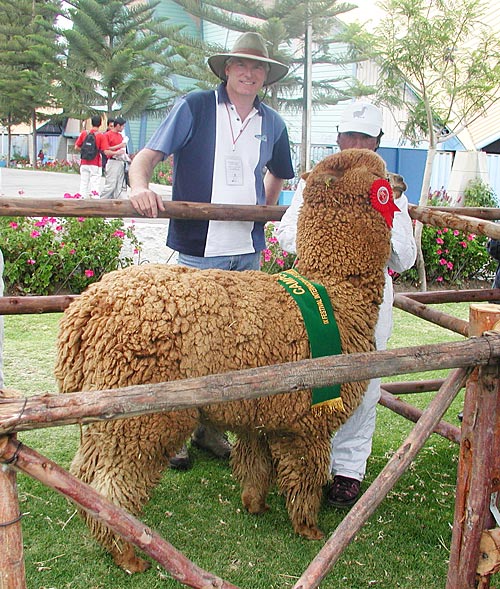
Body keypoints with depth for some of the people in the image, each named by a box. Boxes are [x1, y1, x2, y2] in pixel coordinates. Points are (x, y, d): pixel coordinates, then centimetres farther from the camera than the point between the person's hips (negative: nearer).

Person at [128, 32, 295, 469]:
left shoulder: (272, 124, 10)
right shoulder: (195, 108, -3)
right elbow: (149, 156, -10)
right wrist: (140, 186, -29)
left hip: (248, 251, 5)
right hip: (198, 249, -5)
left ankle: (210, 427, 27)